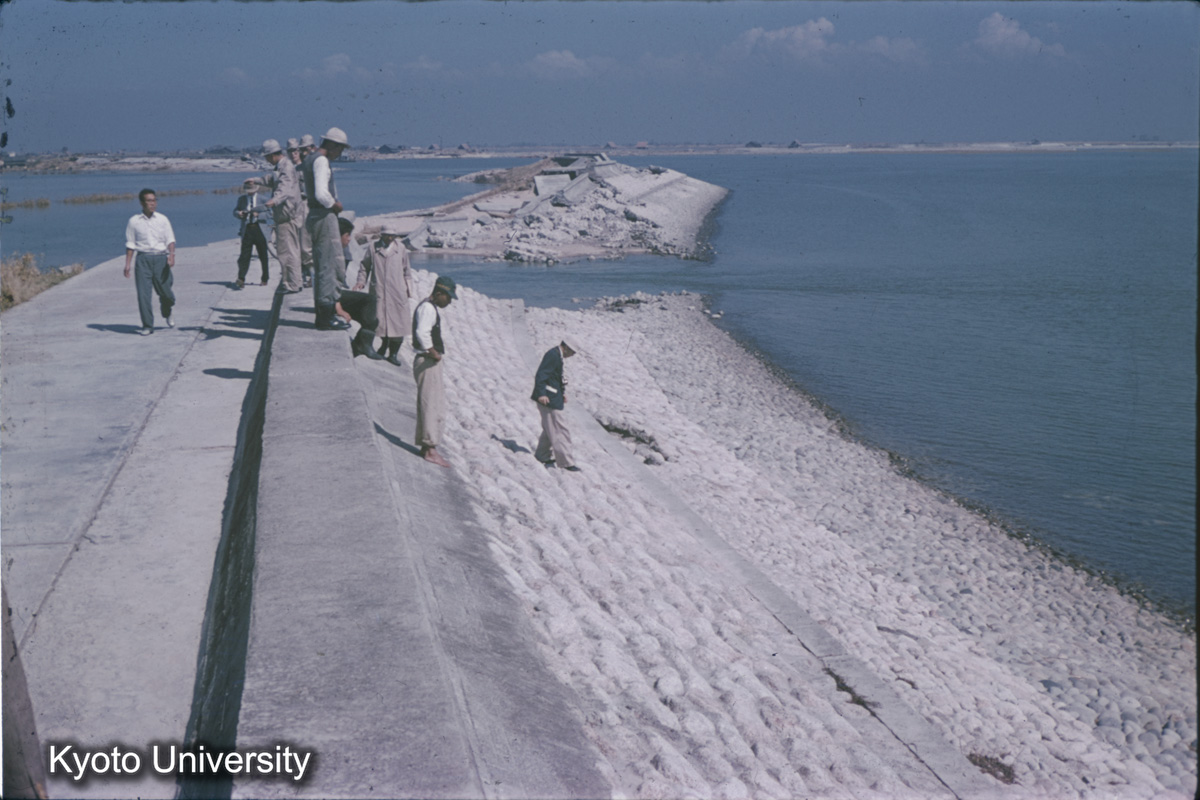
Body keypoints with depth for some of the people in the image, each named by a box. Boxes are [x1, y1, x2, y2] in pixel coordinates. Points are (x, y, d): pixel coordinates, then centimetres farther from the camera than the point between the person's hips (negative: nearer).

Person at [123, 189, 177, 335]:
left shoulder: (162, 219, 6)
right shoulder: (134, 221, 5)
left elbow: (170, 239, 5)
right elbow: (130, 244, 8)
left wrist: (171, 254, -13)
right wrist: (127, 264, 3)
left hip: (160, 258, 0)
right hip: (143, 258, 0)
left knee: (165, 291, 1)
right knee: (143, 294, -6)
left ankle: (167, 314, 34)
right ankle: (147, 325, 2)